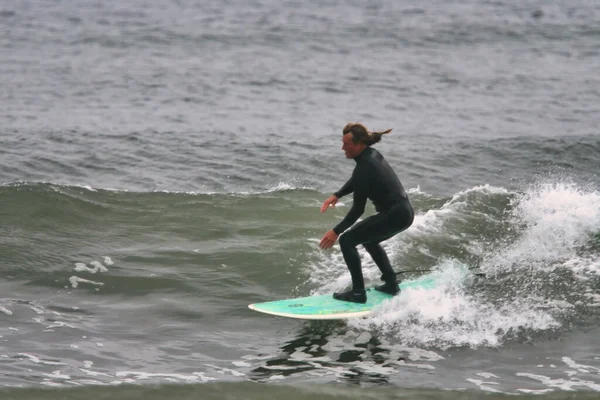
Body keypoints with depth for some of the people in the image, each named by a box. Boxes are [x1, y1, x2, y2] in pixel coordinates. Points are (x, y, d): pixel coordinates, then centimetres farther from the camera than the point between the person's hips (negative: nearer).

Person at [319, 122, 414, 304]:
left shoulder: (364, 168, -22)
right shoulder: (372, 154, 5)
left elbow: (358, 209, -17)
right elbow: (356, 182, 25)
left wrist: (336, 231, -10)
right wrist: (337, 195, 13)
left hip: (395, 216, -10)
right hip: (405, 212, 10)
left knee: (347, 240, -6)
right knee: (368, 239, 32)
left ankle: (358, 292, -4)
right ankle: (392, 284, 34)